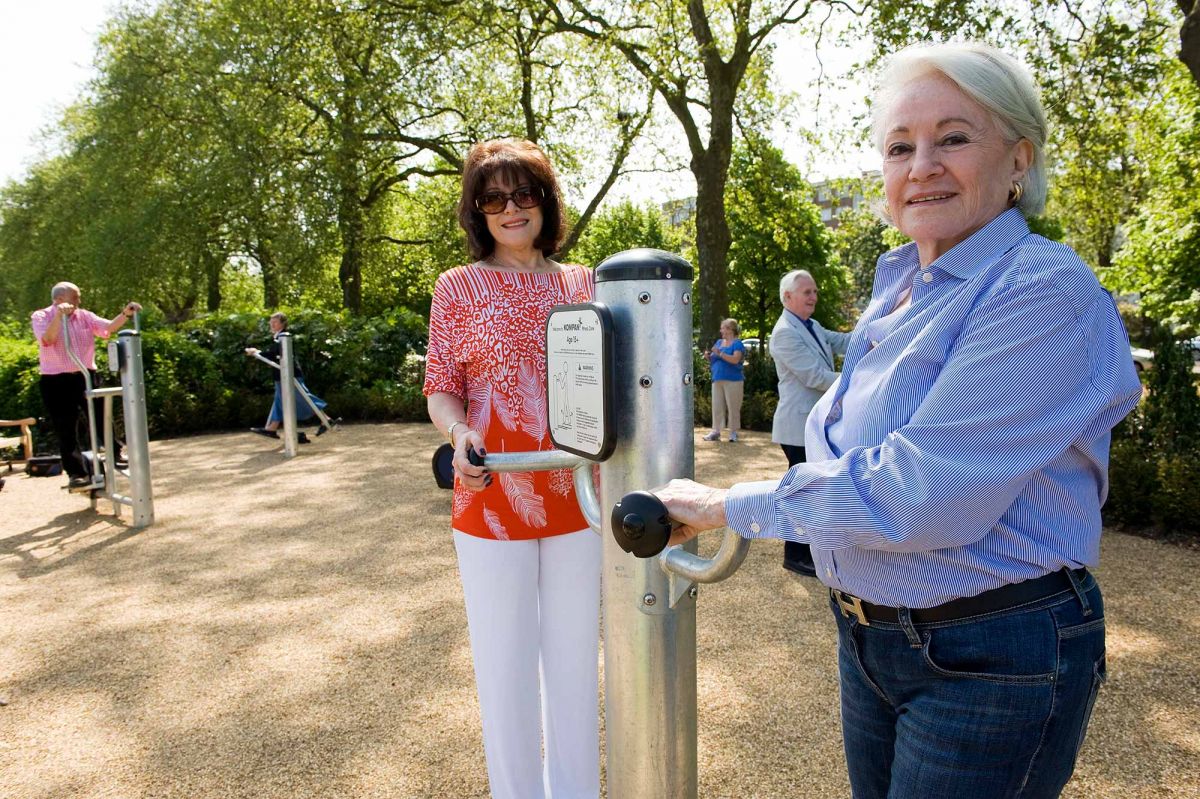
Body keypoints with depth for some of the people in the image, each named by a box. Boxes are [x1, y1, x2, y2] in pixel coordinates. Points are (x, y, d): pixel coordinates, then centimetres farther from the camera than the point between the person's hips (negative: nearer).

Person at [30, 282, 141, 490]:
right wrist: (59, 315, -33)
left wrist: (125, 314, -21)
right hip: (57, 381, -3)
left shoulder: (84, 316, 8)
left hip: (85, 376, 3)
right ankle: (77, 473, 5)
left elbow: (109, 327, -5)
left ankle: (115, 455, 25)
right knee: (66, 429, 0)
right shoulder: (41, 316, -2)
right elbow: (47, 340, -21)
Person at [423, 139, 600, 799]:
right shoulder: (458, 287, 0)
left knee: (576, 655, 15)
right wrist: (460, 433, -21)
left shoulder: (581, 283, 7)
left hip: (576, 495, 3)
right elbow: (441, 390, 0)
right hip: (493, 499, -2)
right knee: (505, 664, 8)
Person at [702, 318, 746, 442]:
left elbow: (735, 359, -19)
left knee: (733, 407, -1)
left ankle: (733, 432, 6)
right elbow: (713, 360, 22)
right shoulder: (719, 342, 18)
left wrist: (720, 353, -23)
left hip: (732, 380, -6)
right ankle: (716, 432, 7)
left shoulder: (737, 343, -3)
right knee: (717, 407, 5)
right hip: (717, 379, 6)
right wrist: (708, 356, 0)